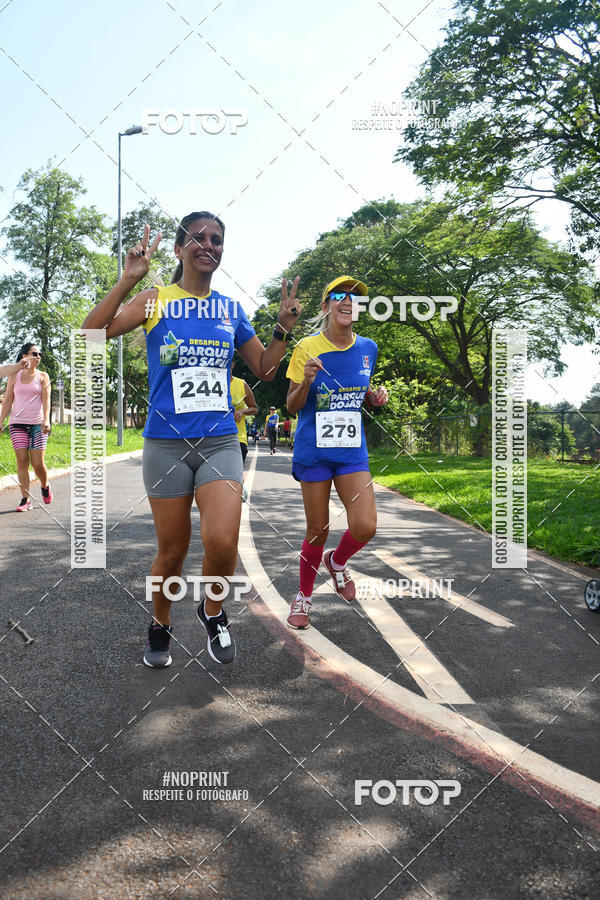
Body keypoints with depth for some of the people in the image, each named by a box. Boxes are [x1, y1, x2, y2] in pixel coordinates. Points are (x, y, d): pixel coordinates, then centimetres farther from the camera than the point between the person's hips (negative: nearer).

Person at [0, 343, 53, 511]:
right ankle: (25, 499, -3)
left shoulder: (43, 376, 8)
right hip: (17, 424, 1)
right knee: (22, 461, -6)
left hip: (37, 424, -1)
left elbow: (46, 400, -1)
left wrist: (46, 419, -15)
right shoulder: (14, 376, 11)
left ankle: (45, 486, 24)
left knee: (38, 463, -6)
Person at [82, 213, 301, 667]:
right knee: (172, 550, 7)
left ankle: (213, 610, 13)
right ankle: (160, 627, 34)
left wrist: (284, 327, 4)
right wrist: (127, 281, -20)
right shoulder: (156, 301, 1)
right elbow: (91, 333, -11)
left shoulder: (232, 310, 10)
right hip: (167, 443, -1)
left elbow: (265, 369, 18)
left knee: (222, 541, -18)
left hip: (221, 442, 2)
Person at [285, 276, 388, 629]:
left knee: (365, 526, -10)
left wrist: (375, 395, -2)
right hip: (314, 450, -3)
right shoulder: (307, 348, -6)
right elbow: (292, 406, -3)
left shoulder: (367, 348, 4)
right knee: (318, 530, 3)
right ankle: (304, 595, 28)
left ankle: (337, 561, 25)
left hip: (352, 451, 3)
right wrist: (306, 382, -22)